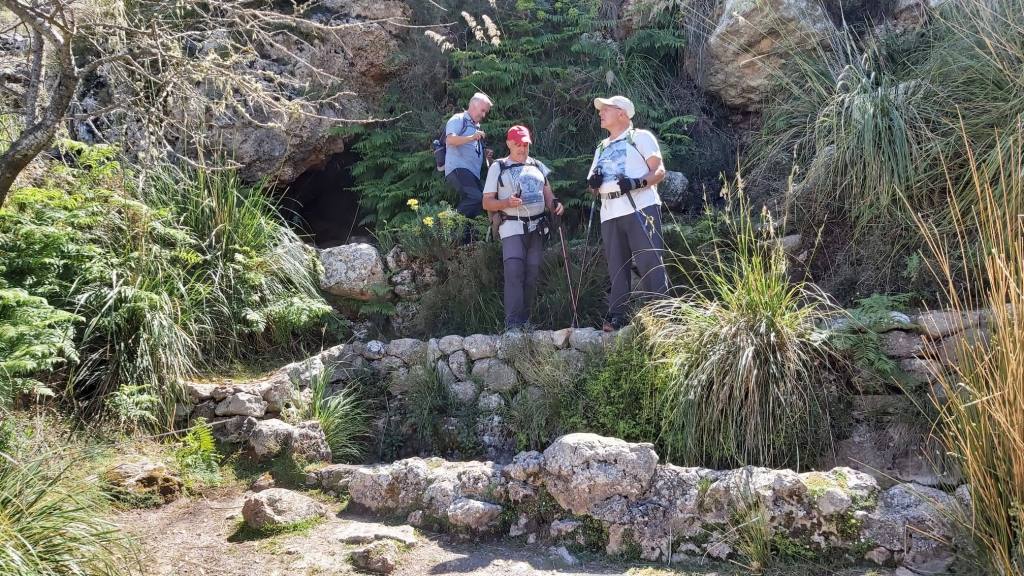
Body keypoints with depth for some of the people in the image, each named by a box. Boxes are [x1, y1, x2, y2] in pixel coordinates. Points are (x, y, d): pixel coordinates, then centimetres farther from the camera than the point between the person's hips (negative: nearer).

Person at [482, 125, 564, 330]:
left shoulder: (538, 166, 17)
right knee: (514, 273, -17)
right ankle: (513, 325, -18)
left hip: (537, 228, 4)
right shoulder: (498, 168, 6)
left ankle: (525, 321, 11)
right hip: (513, 227, -4)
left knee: (531, 276, 3)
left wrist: (555, 204, -4)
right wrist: (507, 202, -16)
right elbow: (487, 203, 3)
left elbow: (547, 195, 20)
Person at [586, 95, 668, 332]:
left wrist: (636, 183, -19)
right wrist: (592, 183, 1)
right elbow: (593, 185, 25)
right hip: (610, 214, 6)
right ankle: (616, 317, 5)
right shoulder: (601, 147, 27)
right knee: (616, 266, 4)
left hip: (640, 208, -6)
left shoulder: (640, 137, 8)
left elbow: (659, 171, -2)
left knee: (649, 263, -12)